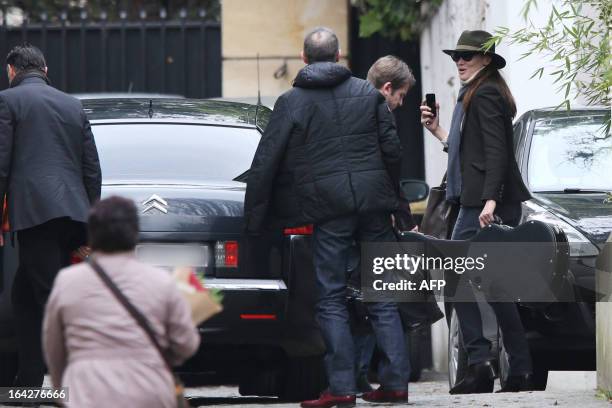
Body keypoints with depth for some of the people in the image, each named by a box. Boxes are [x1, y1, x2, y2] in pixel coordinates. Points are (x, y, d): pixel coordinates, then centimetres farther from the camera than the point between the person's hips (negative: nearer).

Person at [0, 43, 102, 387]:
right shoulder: (74, 105, 20)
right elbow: (92, 168, 18)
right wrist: (89, 222, 21)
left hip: (36, 212, -7)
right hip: (74, 212, 7)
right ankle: (29, 383, 19)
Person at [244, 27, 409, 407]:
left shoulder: (291, 102, 1)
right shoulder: (368, 93, 8)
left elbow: (266, 162, -1)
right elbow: (393, 150, 5)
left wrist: (254, 217, 5)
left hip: (327, 206, -3)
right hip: (373, 202, 3)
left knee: (332, 299, 1)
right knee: (382, 297, 8)